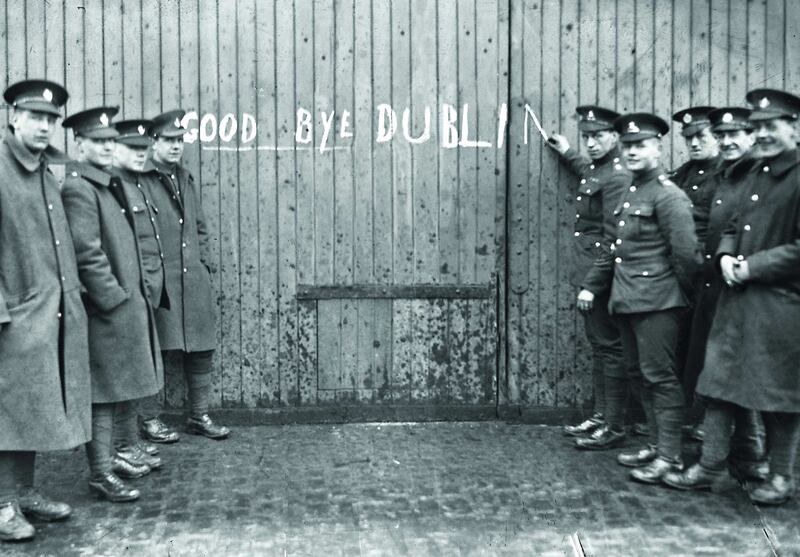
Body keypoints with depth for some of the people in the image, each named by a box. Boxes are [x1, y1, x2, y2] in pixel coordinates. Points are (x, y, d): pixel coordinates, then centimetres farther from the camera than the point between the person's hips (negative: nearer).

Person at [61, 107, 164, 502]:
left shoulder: (110, 183, 16)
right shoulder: (78, 188, -14)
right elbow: (87, 253, -20)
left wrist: (135, 295, 15)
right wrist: (114, 298, -18)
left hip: (129, 303, 9)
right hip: (107, 309, -9)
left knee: (126, 389, 17)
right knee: (106, 393, -2)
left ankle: (121, 454, 30)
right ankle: (101, 473, 6)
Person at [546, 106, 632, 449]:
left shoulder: (617, 177, -17)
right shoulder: (595, 169, 11)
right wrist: (567, 153, 36)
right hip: (588, 275, 10)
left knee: (609, 347, -3)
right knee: (598, 344, 15)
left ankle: (615, 427, 6)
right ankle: (601, 416, 25)